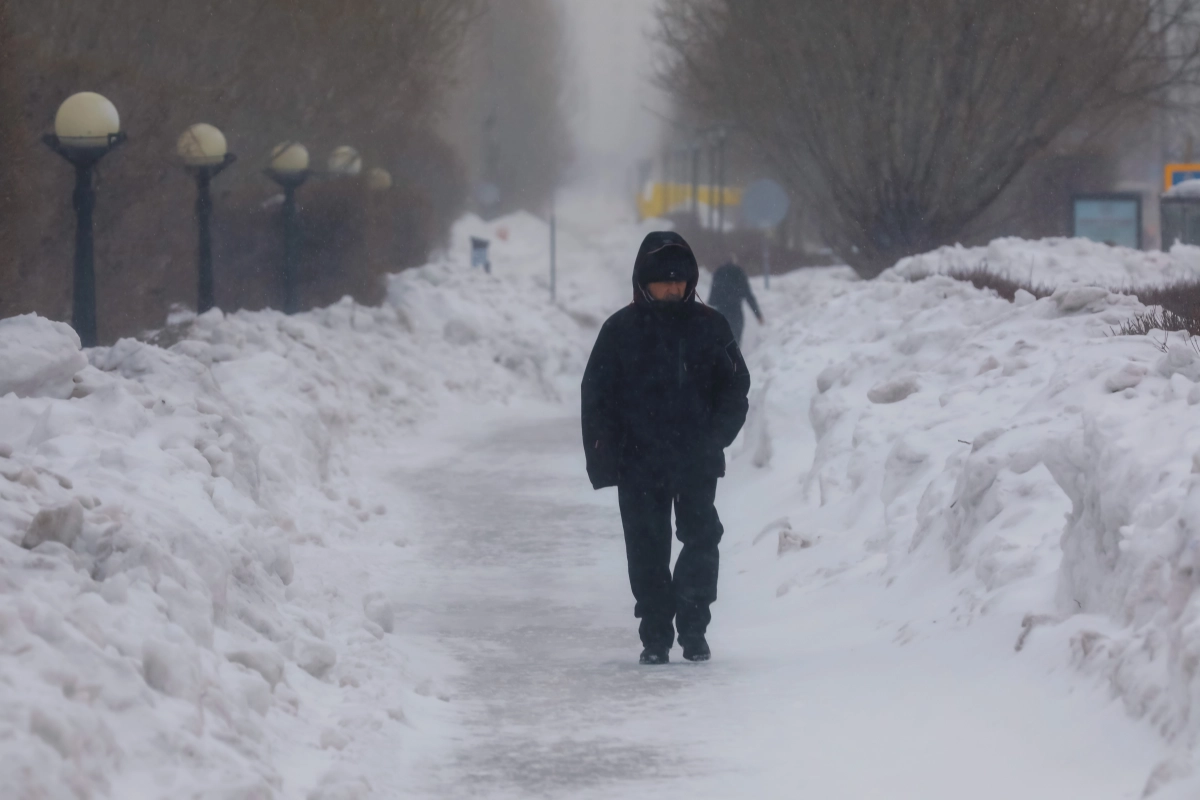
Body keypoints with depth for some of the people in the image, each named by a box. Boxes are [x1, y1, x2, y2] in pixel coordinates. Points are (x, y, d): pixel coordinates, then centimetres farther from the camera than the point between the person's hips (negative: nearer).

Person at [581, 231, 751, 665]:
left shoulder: (708, 326, 4)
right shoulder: (620, 331, 1)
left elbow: (736, 386, 9)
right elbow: (596, 397, 4)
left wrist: (716, 435, -5)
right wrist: (604, 459, -4)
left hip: (697, 461, 0)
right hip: (639, 463, 0)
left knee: (701, 539, -7)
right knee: (647, 551, 2)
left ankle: (693, 629, 2)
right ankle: (655, 637, 9)